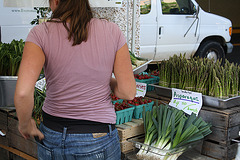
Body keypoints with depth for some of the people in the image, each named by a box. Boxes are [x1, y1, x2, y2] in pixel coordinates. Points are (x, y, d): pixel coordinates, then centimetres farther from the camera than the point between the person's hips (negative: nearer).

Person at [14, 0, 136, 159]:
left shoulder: (41, 33, -12)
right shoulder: (112, 32, -10)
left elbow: (23, 92, -24)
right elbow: (128, 92, -7)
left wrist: (25, 124, -4)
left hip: (53, 139, 1)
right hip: (99, 142, 0)